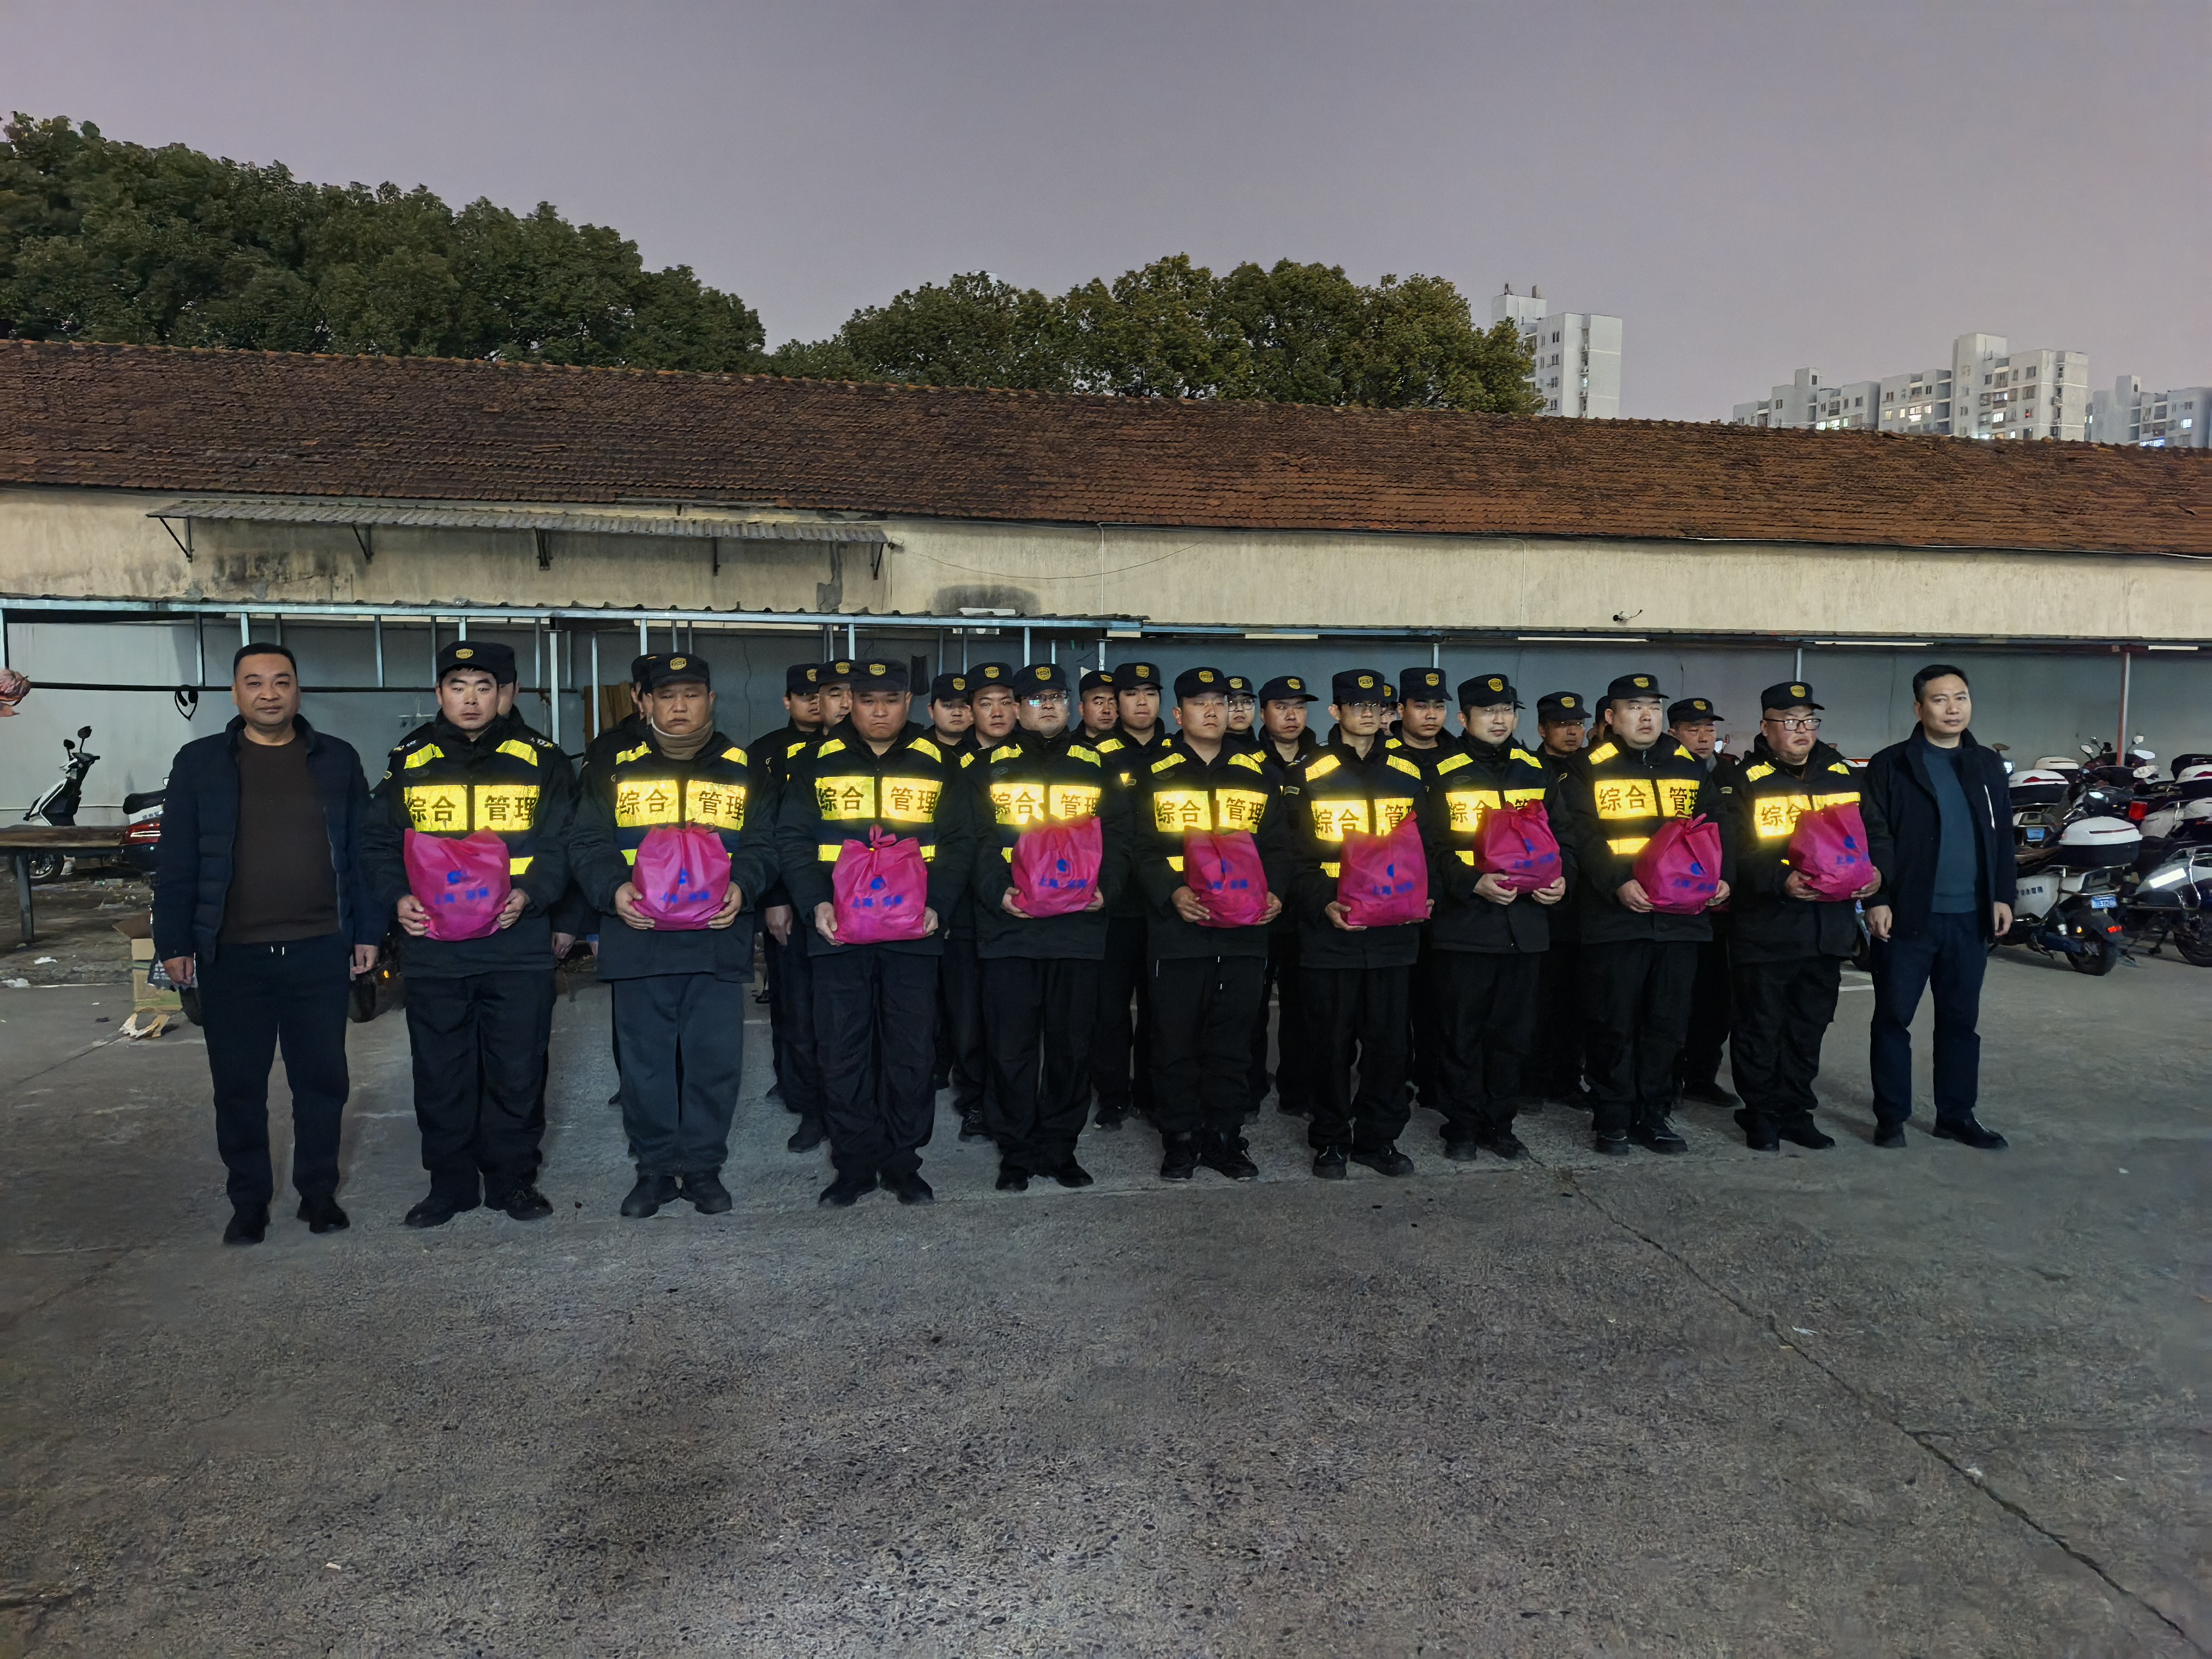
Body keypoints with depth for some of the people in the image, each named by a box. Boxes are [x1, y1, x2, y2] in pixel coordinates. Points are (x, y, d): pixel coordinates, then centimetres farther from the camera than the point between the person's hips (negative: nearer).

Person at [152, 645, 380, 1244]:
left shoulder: (337, 761, 6)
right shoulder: (200, 763, 4)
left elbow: (361, 852, 6)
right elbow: (177, 860, 3)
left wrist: (367, 932, 2)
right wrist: (173, 942, -2)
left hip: (320, 951, 0)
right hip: (231, 955, 0)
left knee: (322, 1079, 8)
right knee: (238, 1084, 8)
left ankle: (319, 1191, 22)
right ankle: (248, 1200, 22)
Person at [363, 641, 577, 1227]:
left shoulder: (540, 760, 5)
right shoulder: (409, 762, 10)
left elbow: (561, 844, 1)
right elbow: (379, 844, 11)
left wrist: (529, 894, -16)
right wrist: (398, 898, -8)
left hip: (518, 945, -1)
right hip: (430, 946, 2)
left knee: (517, 1070, 5)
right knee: (439, 1073, 9)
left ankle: (513, 1178, 21)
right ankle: (450, 1183, 24)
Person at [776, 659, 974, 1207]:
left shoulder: (936, 765, 8)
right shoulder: (820, 762, 6)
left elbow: (957, 843, 5)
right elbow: (792, 838, 2)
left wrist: (937, 905, -10)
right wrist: (816, 903, -12)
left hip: (913, 934, 0)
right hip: (838, 932, 0)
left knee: (911, 1052, 5)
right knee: (843, 1052, 4)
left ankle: (903, 1163, 20)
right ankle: (854, 1165, 18)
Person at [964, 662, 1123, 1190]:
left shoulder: (1096, 767, 12)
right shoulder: (987, 767, 8)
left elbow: (1116, 837, 9)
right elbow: (975, 842, 0)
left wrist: (1103, 887, -9)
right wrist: (997, 892, -15)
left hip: (1078, 926, 2)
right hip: (1009, 928, -1)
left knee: (1072, 1045, 8)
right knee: (1012, 1048, 2)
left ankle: (1060, 1147, 21)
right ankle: (1016, 1152, 15)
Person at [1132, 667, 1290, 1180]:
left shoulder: (1256, 774, 13)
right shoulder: (1156, 776, 4)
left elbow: (1276, 846, 13)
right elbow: (1142, 849, -2)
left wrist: (1274, 892, -5)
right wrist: (1171, 893, -18)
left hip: (1244, 931, 3)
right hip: (1176, 931, -2)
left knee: (1233, 1042, 8)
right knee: (1175, 1042, 4)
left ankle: (1225, 1138, 20)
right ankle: (1181, 1140, 17)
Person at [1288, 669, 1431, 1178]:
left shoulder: (1408, 776, 11)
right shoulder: (1311, 776, 0)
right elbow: (1298, 857, -2)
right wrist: (1324, 905, -16)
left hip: (1393, 931, 3)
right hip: (1330, 932, -3)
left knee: (1388, 1038, 7)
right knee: (1332, 1039, 4)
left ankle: (1378, 1137, 21)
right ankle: (1331, 1140, 18)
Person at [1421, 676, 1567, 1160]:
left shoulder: (1537, 772, 13)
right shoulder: (1442, 775, -2)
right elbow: (1429, 849, -7)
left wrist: (1560, 880, -1)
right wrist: (1474, 883, -20)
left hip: (1525, 923, 4)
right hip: (1464, 924, -4)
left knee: (1514, 1030, 11)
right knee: (1462, 1031, 2)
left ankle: (1500, 1123, 23)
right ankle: (1462, 1126, 15)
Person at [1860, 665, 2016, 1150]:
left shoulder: (1987, 765, 12)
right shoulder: (1890, 766, -2)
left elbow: (2003, 836, 15)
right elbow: (1875, 837, -7)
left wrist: (2003, 896, 7)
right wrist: (1877, 900, -13)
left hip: (1969, 917, 4)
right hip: (1908, 915, -4)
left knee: (1961, 1019, 11)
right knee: (1893, 1017, 2)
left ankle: (1956, 1115, 22)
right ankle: (1891, 1115, 12)